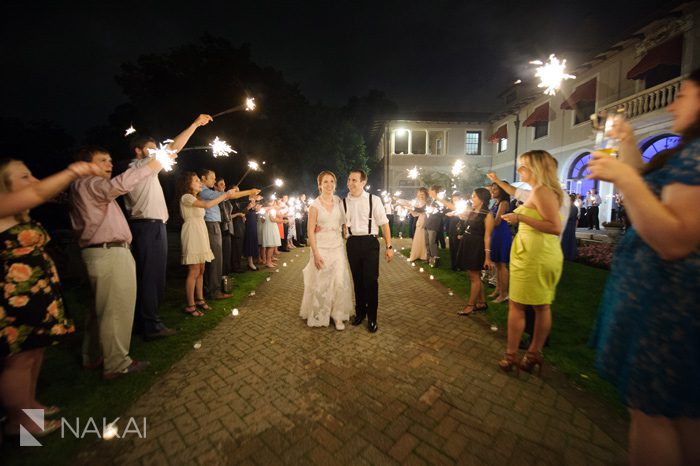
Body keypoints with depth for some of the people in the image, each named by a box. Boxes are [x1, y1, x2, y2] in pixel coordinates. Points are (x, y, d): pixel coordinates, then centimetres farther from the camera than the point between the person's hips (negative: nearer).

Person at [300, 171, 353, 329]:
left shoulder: (339, 201, 4)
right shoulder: (315, 205, -7)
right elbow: (310, 232, -7)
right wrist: (315, 254, -13)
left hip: (338, 247, 3)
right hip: (321, 248, -3)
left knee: (340, 282, 1)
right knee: (321, 283, 8)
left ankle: (337, 315, 19)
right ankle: (320, 315, 30)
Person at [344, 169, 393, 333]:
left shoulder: (374, 200, -4)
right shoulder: (344, 202, 5)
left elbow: (384, 223, -3)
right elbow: (343, 226, 11)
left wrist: (389, 247, -6)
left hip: (370, 242, -3)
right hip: (352, 243, 3)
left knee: (371, 281, 1)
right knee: (357, 280, 14)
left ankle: (372, 318, 21)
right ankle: (360, 312, 35)